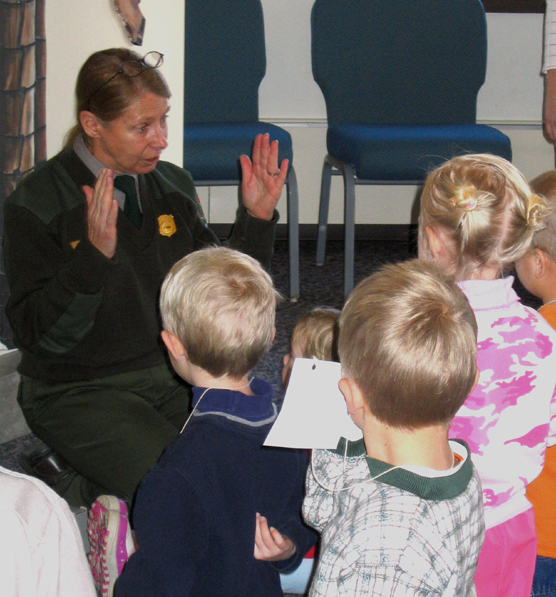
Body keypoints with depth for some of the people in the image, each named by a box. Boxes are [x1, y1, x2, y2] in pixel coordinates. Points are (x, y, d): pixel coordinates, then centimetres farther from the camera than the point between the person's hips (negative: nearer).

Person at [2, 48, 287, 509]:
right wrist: (94, 255, -30)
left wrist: (256, 220, -3)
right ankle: (66, 482, 1)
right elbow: (40, 336, -17)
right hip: (78, 392, -6)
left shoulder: (173, 186, 7)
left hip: (174, 373, 6)